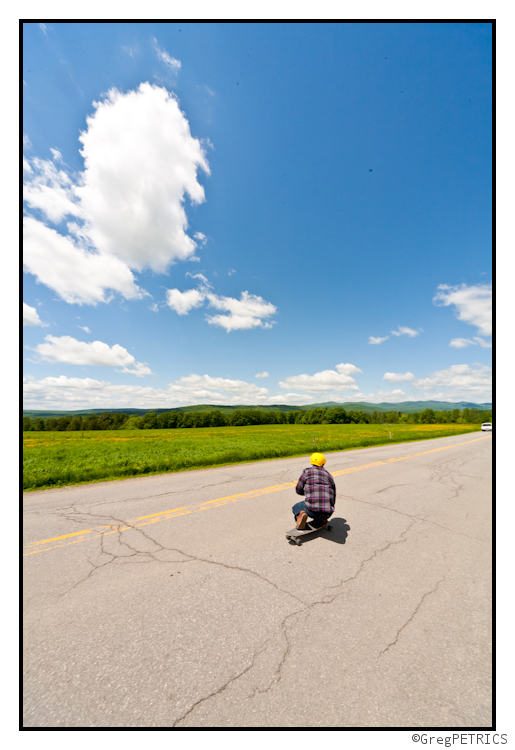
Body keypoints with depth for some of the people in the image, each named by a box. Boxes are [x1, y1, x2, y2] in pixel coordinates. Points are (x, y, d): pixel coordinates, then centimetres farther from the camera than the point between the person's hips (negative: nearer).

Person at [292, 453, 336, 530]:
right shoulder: (329, 475, 20)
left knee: (296, 507, 24)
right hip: (328, 513, 5)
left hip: (313, 509, -5)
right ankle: (321, 521, 9)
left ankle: (300, 514, -9)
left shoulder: (307, 471, 8)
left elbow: (298, 490, 10)